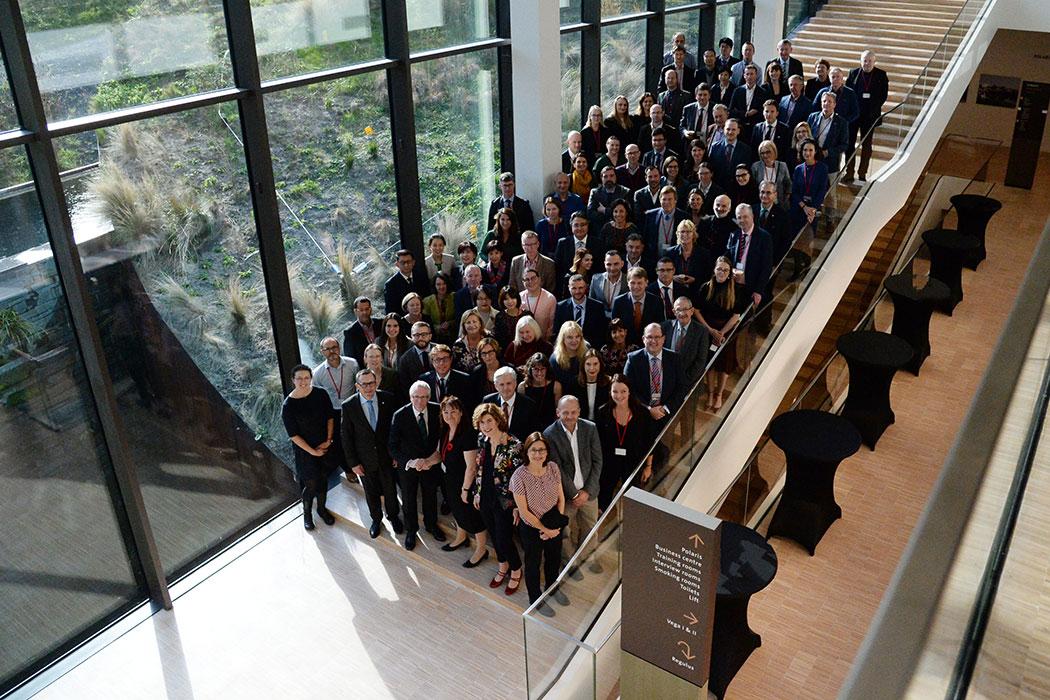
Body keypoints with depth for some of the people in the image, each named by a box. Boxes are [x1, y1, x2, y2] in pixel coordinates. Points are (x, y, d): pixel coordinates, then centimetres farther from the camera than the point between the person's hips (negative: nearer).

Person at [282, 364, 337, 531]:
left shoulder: (321, 394, -12)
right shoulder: (288, 406, -20)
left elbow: (330, 417, 0)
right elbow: (293, 435, -15)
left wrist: (328, 440, -6)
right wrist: (313, 451, -13)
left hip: (325, 446, 3)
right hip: (305, 450, -3)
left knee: (323, 479, 18)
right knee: (310, 484, 9)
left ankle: (322, 508, 42)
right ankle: (307, 512, 36)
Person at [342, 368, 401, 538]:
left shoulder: (388, 399, -15)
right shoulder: (348, 406, -17)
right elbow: (347, 437, -9)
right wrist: (353, 463, -7)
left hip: (387, 456, 1)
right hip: (365, 460, 0)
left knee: (390, 489, 19)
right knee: (371, 493, 20)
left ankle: (393, 516, 45)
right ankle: (376, 519, 45)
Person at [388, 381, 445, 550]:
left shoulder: (437, 411, -17)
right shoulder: (399, 415, -23)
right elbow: (393, 446, -17)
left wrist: (432, 459, -15)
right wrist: (410, 462, -28)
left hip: (430, 464, 2)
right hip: (408, 465, -2)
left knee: (431, 496, 24)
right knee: (408, 500, 17)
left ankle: (431, 525, 50)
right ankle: (411, 530, 43)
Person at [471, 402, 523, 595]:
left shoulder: (513, 445, -21)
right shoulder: (482, 441, -2)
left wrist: (517, 506, -15)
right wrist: (477, 492, 12)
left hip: (504, 501, -6)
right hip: (486, 499, 6)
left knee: (504, 540, 3)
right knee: (494, 536, 20)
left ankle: (516, 570, 30)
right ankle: (503, 566, 44)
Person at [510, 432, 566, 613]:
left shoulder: (553, 467, -14)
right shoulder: (519, 476, -27)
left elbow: (561, 498, -3)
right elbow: (524, 511, -20)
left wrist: (557, 526, -11)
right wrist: (544, 529, -14)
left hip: (554, 526, 4)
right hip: (531, 528, -4)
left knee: (554, 558, 25)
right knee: (533, 564, 19)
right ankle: (535, 600, 44)